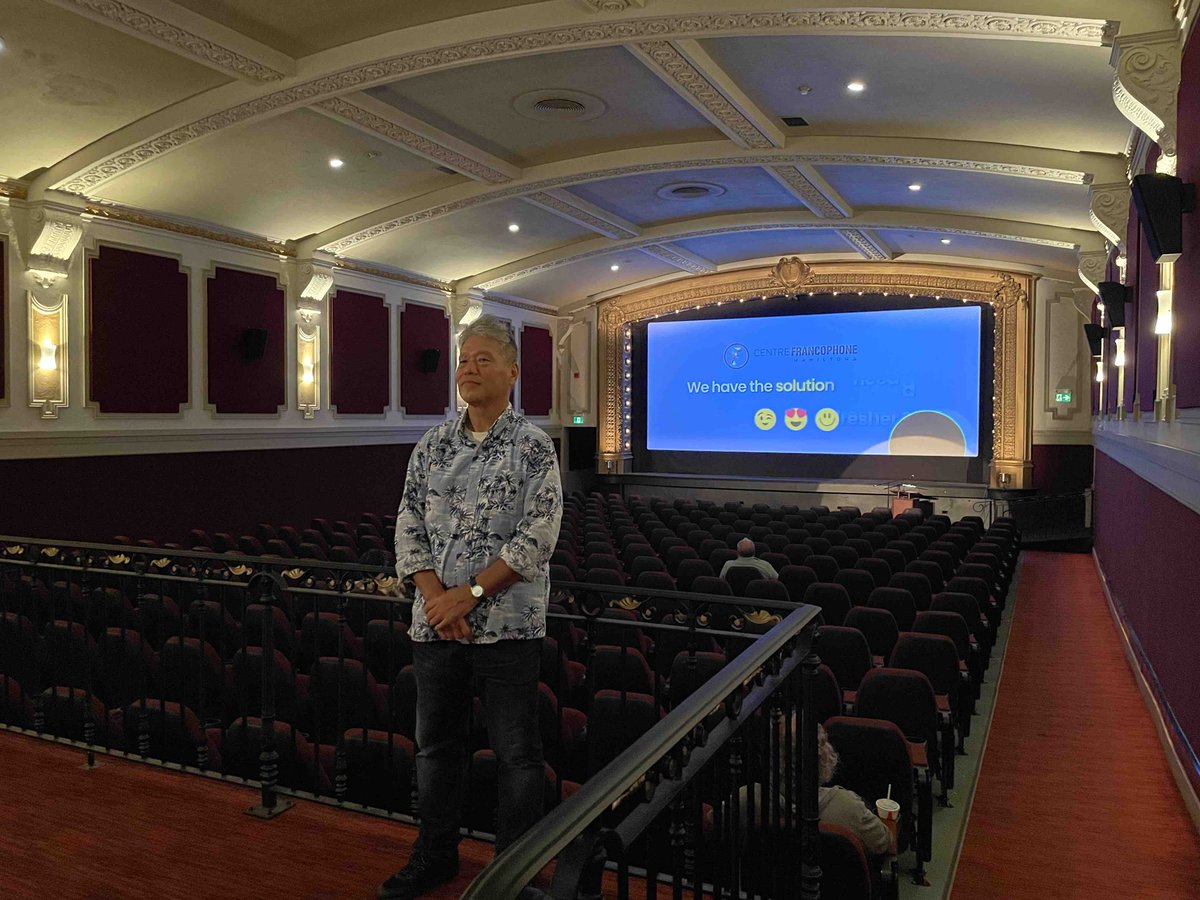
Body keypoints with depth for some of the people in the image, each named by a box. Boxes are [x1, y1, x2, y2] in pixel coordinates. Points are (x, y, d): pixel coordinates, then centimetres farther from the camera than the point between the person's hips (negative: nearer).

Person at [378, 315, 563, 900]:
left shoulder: (533, 446, -6)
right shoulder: (432, 445, 8)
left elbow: (538, 537, -13)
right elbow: (409, 528, 4)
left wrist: (470, 593, -17)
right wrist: (437, 597, -10)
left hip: (508, 626, -4)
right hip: (435, 625, 5)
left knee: (517, 752, 6)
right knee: (435, 743, 17)